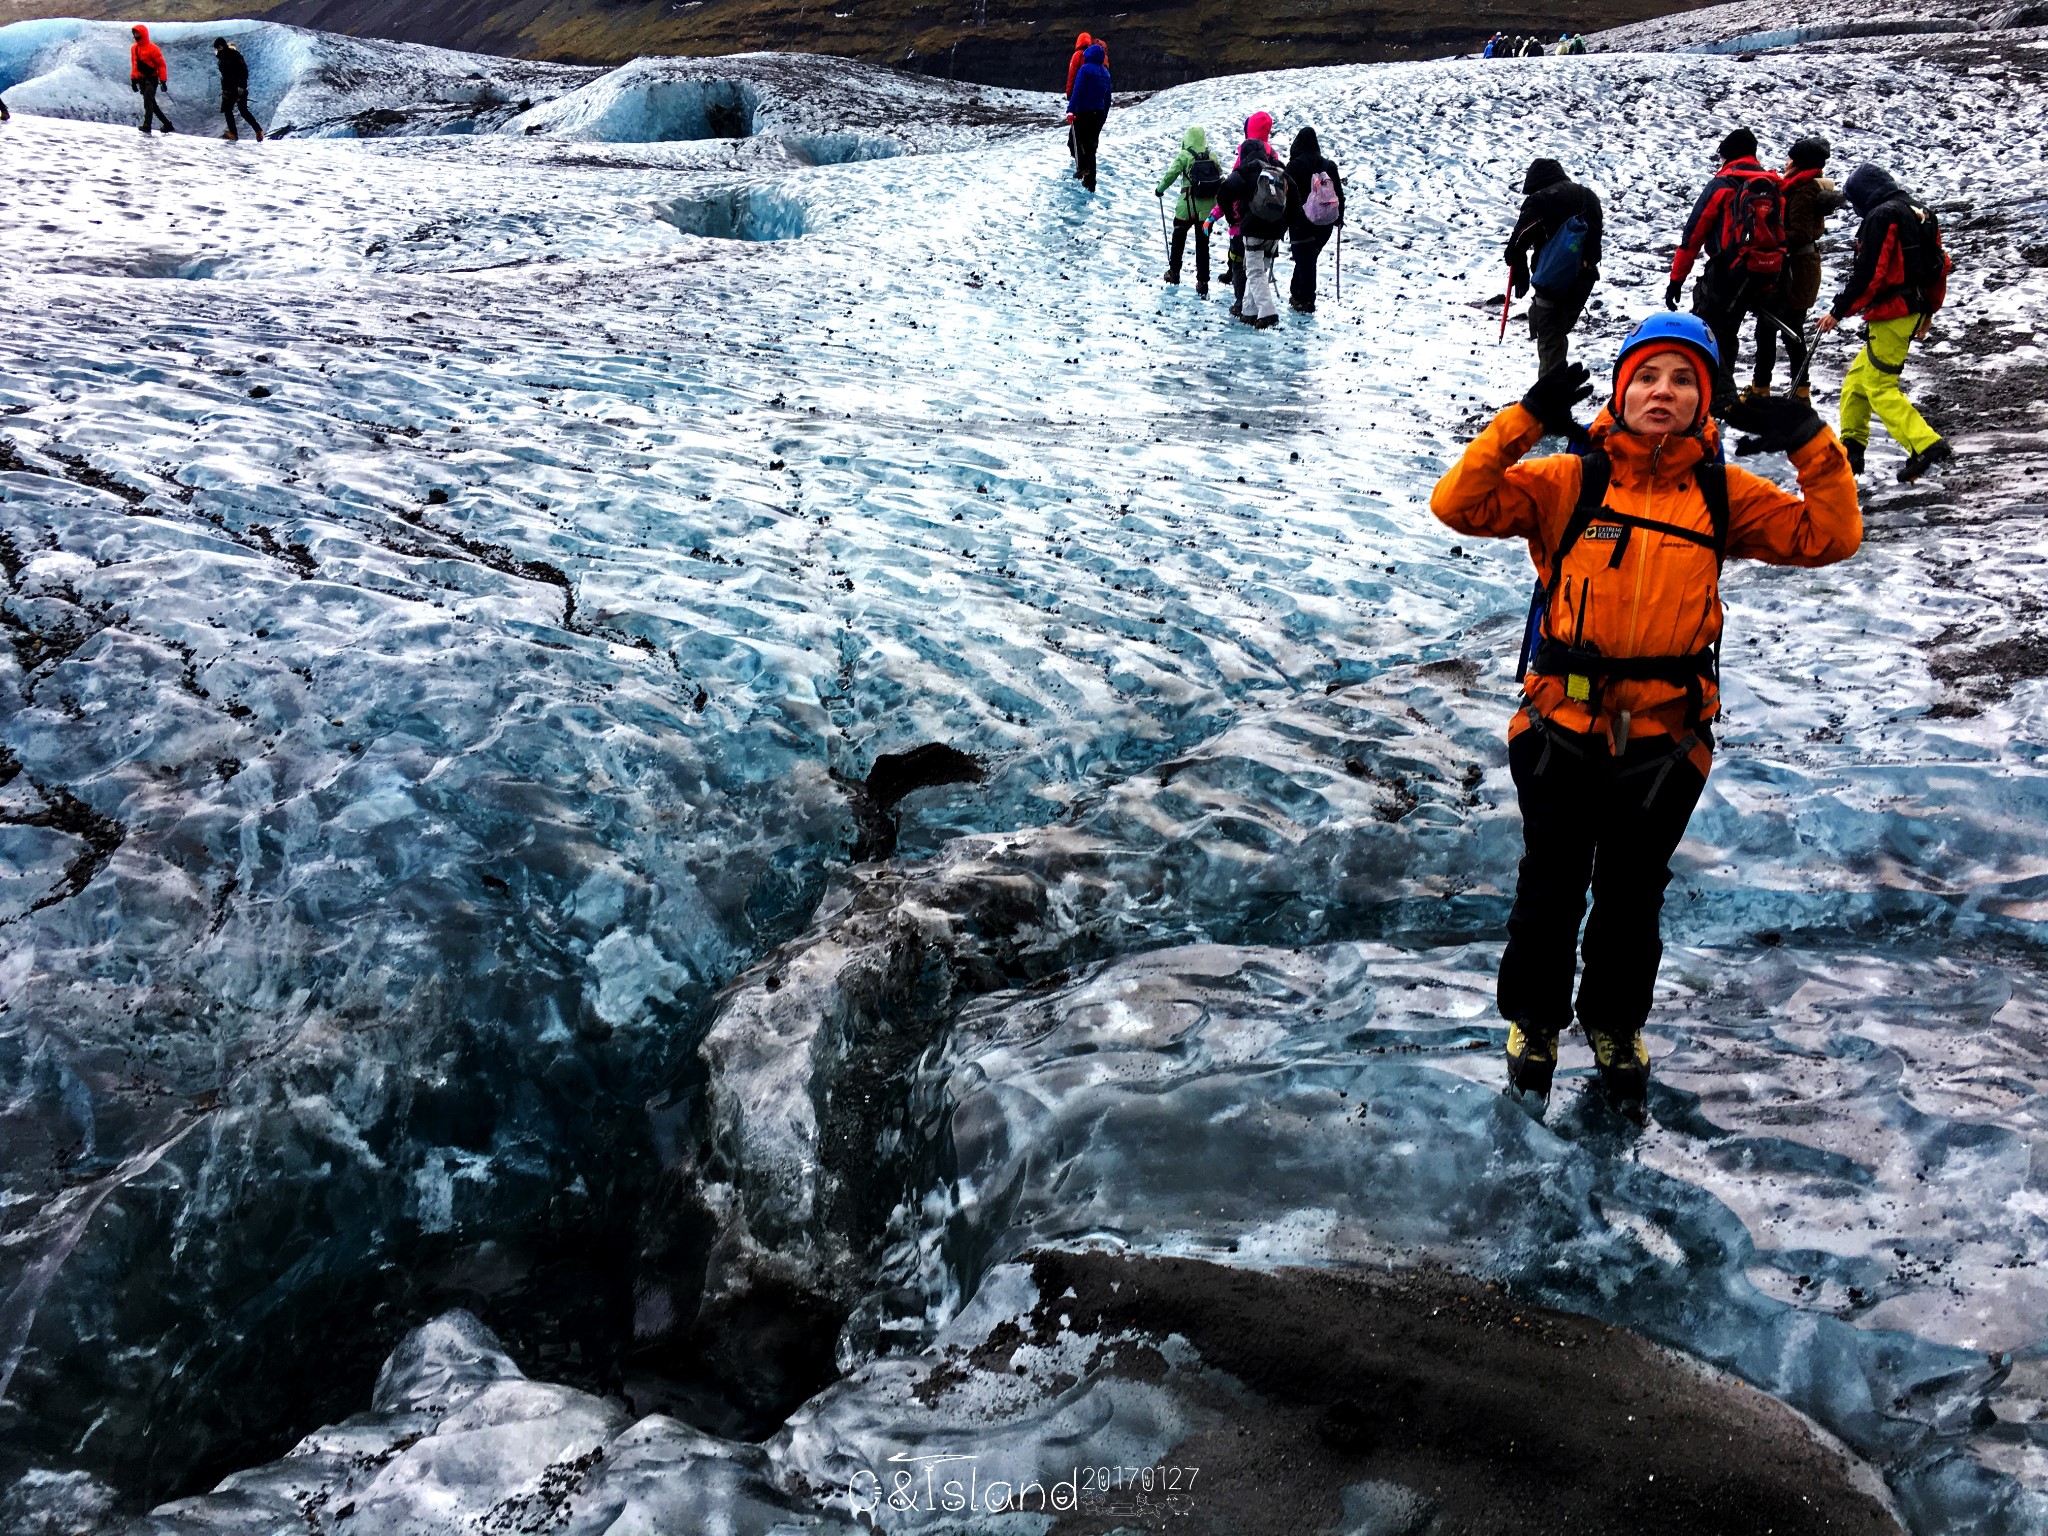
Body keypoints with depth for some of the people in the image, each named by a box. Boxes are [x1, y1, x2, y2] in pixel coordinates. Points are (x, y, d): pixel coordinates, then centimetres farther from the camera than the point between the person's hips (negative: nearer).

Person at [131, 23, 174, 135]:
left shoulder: (152, 48, -11)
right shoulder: (134, 48, 11)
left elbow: (161, 64, -10)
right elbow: (134, 64, 20)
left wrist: (163, 80, -14)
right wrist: (133, 79, 17)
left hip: (152, 79, -8)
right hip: (142, 80, 8)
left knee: (148, 102, -19)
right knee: (152, 104, 10)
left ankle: (147, 126, -25)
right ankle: (168, 125, 18)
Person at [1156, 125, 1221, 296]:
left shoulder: (1185, 156, -8)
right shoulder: (1213, 157, 3)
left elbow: (1171, 175, -9)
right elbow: (1222, 179, 5)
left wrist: (1159, 189, 7)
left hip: (1187, 206, -3)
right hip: (1207, 208, 3)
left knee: (1178, 238, 18)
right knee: (1203, 244, 7)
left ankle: (1174, 272, 25)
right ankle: (1202, 283, 4)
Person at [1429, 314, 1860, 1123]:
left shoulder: (1722, 493, 1)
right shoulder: (1569, 481, -7)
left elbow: (1828, 538, -3)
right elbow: (1459, 506, -18)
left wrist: (1813, 447, -16)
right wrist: (1526, 420, -26)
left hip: (1665, 740, 2)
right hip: (1563, 730, -2)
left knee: (1633, 898, 19)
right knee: (1550, 893, 14)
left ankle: (1616, 1030, 42)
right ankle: (1534, 1024, 38)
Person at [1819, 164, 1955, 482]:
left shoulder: (1881, 217, -12)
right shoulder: (1921, 214, 16)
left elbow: (1868, 274, -18)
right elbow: (1940, 265, 21)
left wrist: (1839, 311, -10)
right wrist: (1929, 310, 30)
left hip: (1891, 313, -10)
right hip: (1913, 309, 10)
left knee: (1880, 386, -9)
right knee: (1856, 378, 17)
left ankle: (1927, 446, -18)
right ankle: (1851, 449, 21)